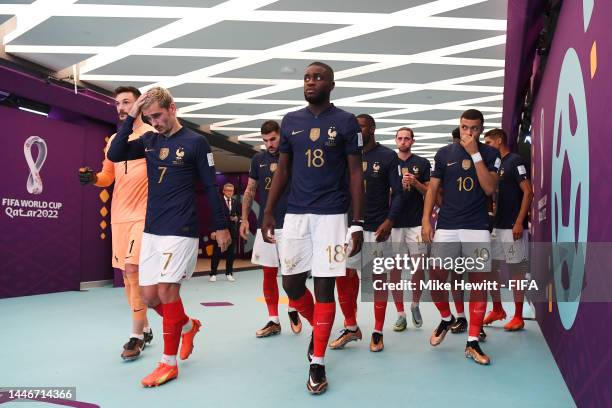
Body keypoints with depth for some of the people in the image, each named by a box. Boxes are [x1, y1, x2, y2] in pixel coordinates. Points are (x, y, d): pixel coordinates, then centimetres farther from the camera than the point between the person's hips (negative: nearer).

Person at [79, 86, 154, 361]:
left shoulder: (153, 135, -3)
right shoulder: (114, 140, 16)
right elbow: (108, 176, 20)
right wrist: (93, 177, -1)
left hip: (143, 214, -7)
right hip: (119, 215, 7)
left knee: (133, 270, -14)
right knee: (127, 275, 10)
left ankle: (136, 336, -1)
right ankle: (144, 329, 24)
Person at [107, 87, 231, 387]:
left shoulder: (196, 142, -4)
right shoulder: (149, 141, 10)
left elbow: (210, 187, -2)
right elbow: (114, 155, -2)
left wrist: (220, 226, 0)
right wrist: (131, 118, -7)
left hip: (181, 231, -6)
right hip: (151, 230, 6)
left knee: (166, 291, -7)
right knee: (149, 294, 6)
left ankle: (169, 363, 7)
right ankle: (188, 325, 33)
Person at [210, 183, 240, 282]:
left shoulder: (236, 201, 8)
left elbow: (239, 214, 16)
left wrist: (237, 218, -8)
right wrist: (213, 230, -13)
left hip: (232, 230, 4)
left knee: (231, 253, 7)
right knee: (216, 253, 0)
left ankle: (229, 273, 17)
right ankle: (213, 274, 9)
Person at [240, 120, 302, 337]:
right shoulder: (258, 160, 8)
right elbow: (250, 191, 14)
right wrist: (244, 219, 7)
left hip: (289, 225, -3)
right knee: (269, 273, 7)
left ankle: (292, 310, 24)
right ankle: (273, 321, 17)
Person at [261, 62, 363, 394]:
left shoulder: (346, 123, -1)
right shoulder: (290, 121, 9)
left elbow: (355, 175, -2)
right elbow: (282, 171, 13)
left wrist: (358, 223, -7)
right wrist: (268, 212, 6)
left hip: (331, 215, -3)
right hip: (295, 214, 4)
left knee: (324, 287, -1)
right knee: (291, 284, 7)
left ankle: (317, 363, 12)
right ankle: (317, 326, 37)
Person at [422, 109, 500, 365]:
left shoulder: (490, 154, 4)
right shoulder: (444, 153, 6)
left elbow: (489, 188, -9)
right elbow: (432, 189, 7)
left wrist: (475, 153, -12)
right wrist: (426, 221, -2)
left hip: (477, 228, 0)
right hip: (446, 227, 1)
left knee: (478, 281, 0)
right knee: (436, 278, -2)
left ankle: (473, 343, 8)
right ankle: (446, 319, 28)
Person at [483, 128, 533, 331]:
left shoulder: (515, 161, -8)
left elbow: (528, 192, -14)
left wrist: (519, 222, -19)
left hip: (512, 227, -8)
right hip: (496, 226, 8)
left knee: (516, 271, 0)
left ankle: (518, 317, 8)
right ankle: (497, 310, 23)